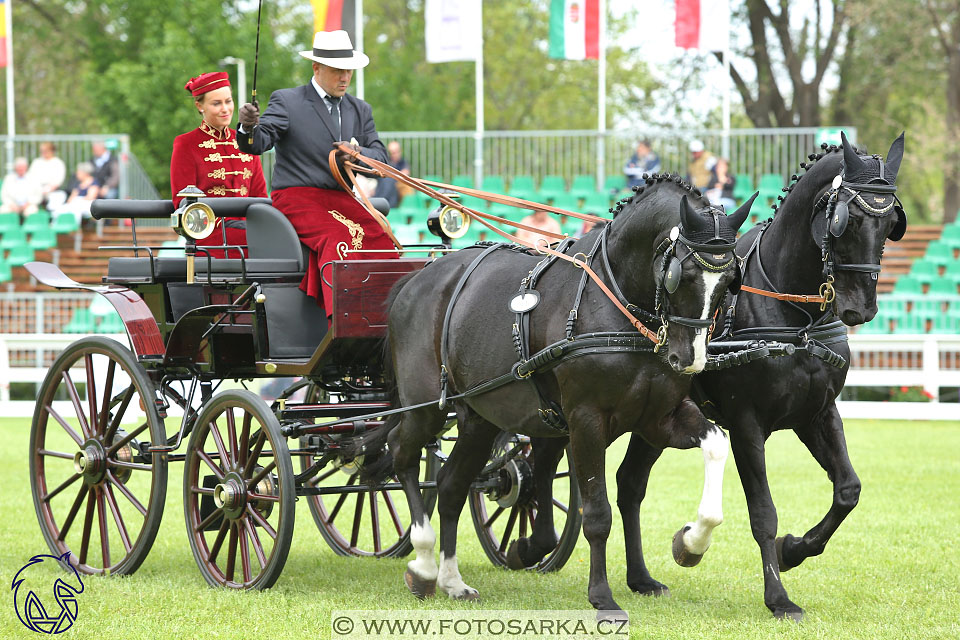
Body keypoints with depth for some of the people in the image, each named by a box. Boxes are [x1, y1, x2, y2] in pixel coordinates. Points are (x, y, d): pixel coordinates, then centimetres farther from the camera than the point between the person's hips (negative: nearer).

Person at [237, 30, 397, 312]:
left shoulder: (360, 110, 17)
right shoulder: (286, 101, 2)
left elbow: (380, 158, 9)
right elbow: (258, 143, -10)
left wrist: (357, 153, -15)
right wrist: (249, 127, -34)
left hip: (341, 200, 6)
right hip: (297, 197, -6)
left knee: (384, 241, -16)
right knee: (339, 239, -31)